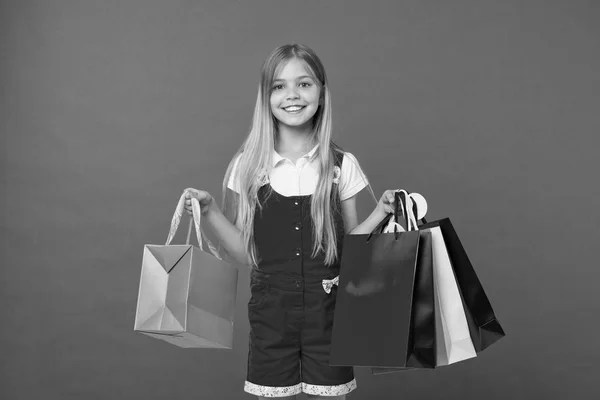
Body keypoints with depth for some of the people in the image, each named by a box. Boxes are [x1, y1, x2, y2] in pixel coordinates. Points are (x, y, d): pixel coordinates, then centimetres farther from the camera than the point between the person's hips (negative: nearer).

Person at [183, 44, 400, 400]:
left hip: (327, 308, 0)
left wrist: (381, 212, -11)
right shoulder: (247, 166, -2)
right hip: (270, 308, 0)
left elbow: (347, 246, 3)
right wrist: (210, 211, -11)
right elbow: (245, 253, 0)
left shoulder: (343, 165, -2)